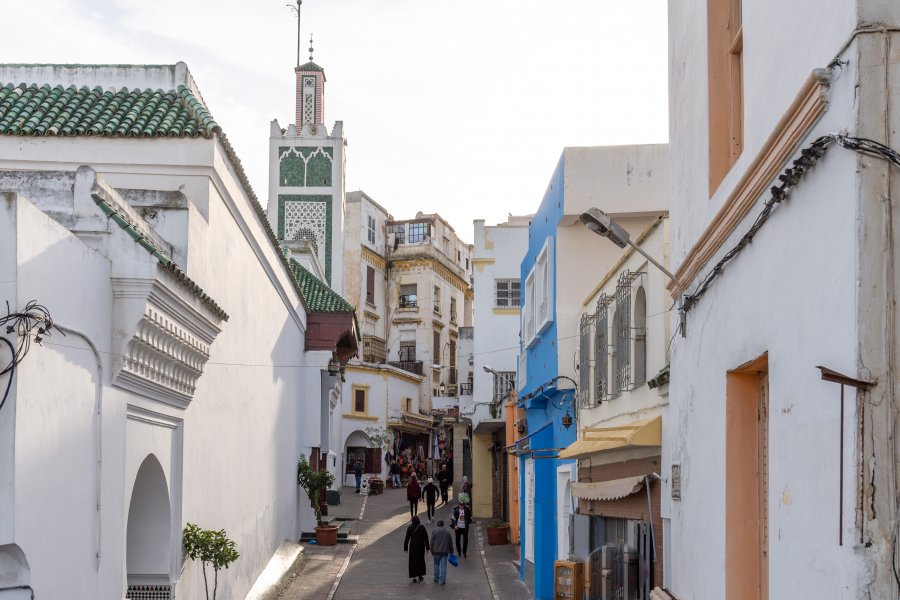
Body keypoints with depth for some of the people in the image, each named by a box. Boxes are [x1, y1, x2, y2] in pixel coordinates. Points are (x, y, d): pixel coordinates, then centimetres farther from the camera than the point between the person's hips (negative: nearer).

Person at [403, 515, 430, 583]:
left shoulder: (409, 528, -6)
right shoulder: (422, 527, -5)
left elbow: (407, 538, -5)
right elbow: (426, 538, -4)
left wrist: (405, 548, 2)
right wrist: (427, 547, 4)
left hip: (412, 546, -1)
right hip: (421, 546, 1)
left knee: (413, 562, 7)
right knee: (420, 560, 18)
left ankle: (414, 577, 5)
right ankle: (420, 575, 22)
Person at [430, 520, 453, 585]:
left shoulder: (434, 532, -5)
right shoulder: (447, 532, 3)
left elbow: (432, 543, -4)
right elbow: (450, 543, 8)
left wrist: (432, 551, 7)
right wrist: (451, 551, 18)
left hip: (436, 552, -1)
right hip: (445, 552, 1)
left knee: (436, 565, 16)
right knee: (443, 566, 2)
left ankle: (436, 579, 23)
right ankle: (442, 580, -1)